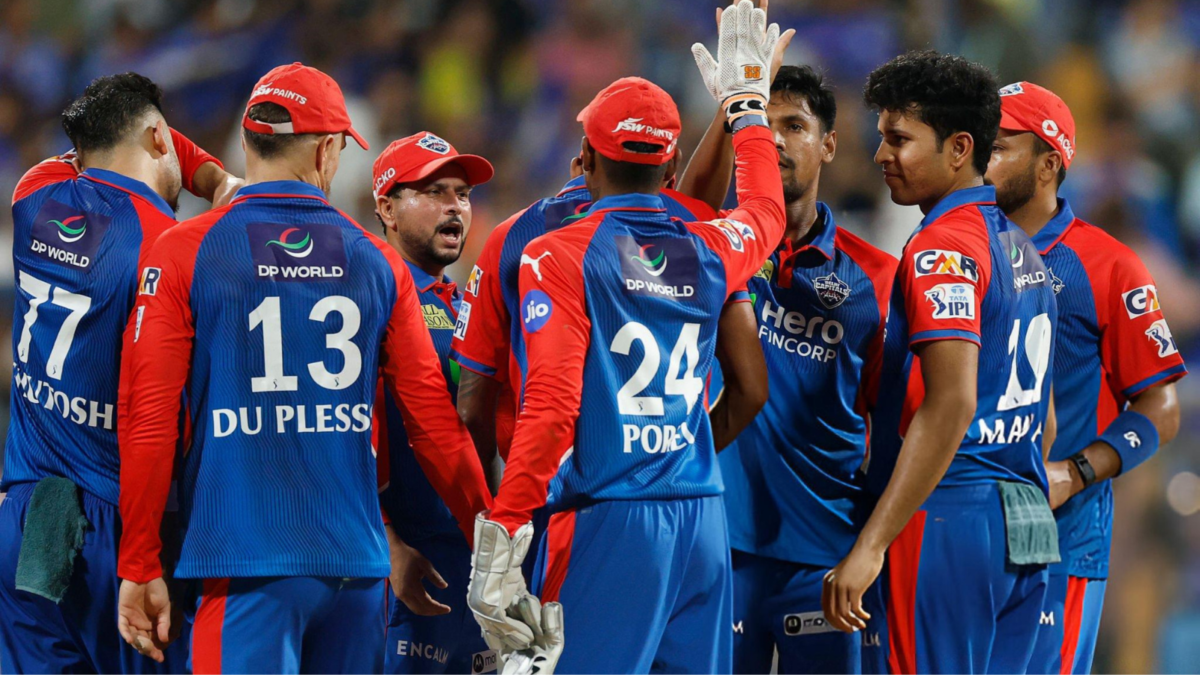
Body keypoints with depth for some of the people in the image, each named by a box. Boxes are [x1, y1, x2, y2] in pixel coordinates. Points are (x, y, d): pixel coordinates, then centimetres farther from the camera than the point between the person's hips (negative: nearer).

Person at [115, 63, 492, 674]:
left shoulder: (185, 254, -1)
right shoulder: (376, 261, 7)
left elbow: (149, 419, -4)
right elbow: (435, 423, 8)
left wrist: (140, 568, 1)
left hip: (245, 564, -3)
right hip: (357, 562, 3)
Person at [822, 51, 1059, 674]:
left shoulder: (943, 246, -12)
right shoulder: (1022, 248, 18)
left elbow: (950, 407, -22)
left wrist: (870, 546, -24)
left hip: (949, 520, -9)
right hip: (1025, 527, 9)